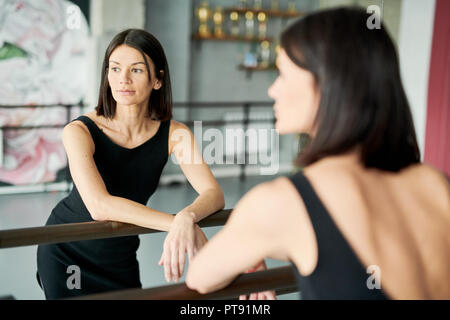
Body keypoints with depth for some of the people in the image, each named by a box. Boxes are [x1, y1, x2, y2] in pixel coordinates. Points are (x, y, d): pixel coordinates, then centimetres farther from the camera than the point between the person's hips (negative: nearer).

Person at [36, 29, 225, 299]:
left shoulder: (175, 134, -16)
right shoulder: (80, 131, -25)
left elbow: (214, 193, -24)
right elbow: (99, 206, -37)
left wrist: (187, 217, -47)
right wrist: (177, 222, -45)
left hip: (121, 256, 3)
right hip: (66, 253, -2)